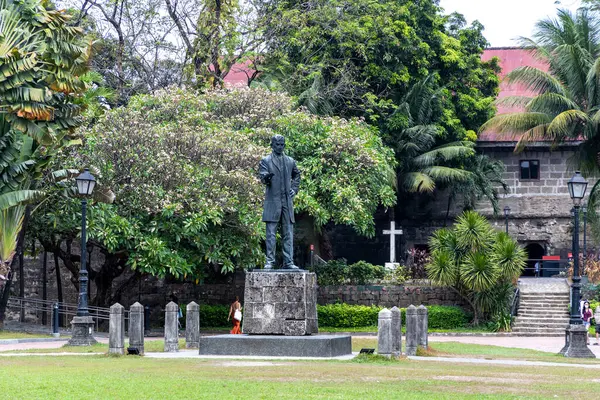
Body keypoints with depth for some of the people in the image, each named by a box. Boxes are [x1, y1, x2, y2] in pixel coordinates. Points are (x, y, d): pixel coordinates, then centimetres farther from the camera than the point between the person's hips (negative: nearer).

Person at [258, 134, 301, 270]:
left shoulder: (290, 161, 15)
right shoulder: (265, 161, 3)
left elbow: (297, 175, 30)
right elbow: (262, 177, -9)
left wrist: (294, 188, 15)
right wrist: (266, 177, -32)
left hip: (287, 202, 4)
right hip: (272, 201, -4)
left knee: (288, 234, 3)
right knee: (271, 233, -4)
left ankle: (288, 262, 5)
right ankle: (270, 261, -1)